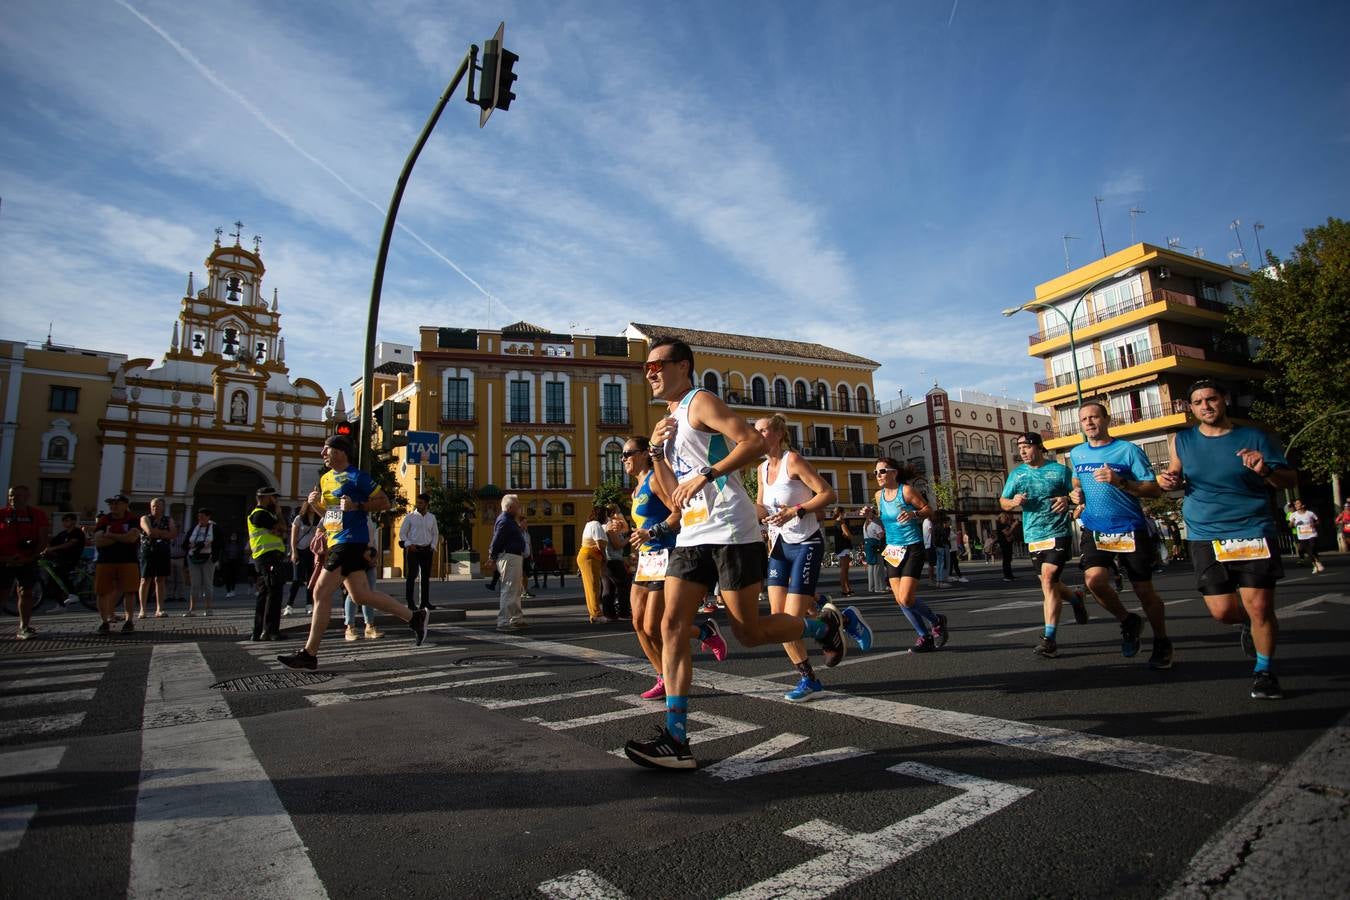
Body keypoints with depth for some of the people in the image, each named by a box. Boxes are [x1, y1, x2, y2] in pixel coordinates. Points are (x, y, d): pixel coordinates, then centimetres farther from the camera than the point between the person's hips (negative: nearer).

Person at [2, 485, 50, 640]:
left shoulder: (37, 515, 3)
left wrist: (30, 558, -11)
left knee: (26, 593, 3)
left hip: (27, 561, 0)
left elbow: (43, 540, 1)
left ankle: (24, 628, 8)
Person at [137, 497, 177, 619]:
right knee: (145, 580, -3)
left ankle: (159, 609, 4)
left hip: (163, 553, 2)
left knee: (160, 580, 3)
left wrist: (157, 533, -10)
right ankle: (142, 610, 2)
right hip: (148, 551, -2)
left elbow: (174, 535, -3)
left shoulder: (169, 521, 11)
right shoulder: (145, 519, 3)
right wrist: (165, 533, -7)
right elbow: (150, 532, -16)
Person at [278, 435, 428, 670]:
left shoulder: (357, 477, -9)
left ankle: (309, 654, 2)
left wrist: (357, 505, -19)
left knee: (321, 593, -8)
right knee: (361, 595, 9)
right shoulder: (325, 479, 16)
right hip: (335, 542, 9)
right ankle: (415, 617, 17)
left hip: (350, 541, -9)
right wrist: (315, 503, 7)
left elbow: (384, 502, -8)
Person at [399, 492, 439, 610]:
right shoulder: (410, 516, -1)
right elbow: (402, 533, 1)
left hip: (427, 550, 4)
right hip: (413, 549, -4)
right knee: (411, 576, -6)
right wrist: (408, 544, -10)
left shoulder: (432, 518, 10)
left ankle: (425, 601, 15)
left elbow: (435, 533, 17)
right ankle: (410, 602, -2)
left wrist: (433, 546, 5)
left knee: (426, 576, 7)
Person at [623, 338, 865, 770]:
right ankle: (675, 740, -1)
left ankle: (825, 625, 25)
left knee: (750, 632, -1)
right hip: (692, 536, 8)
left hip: (730, 532, -8)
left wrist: (706, 475, -23)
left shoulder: (700, 402, -4)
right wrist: (656, 452, 9)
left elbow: (754, 442, -19)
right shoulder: (669, 422, 22)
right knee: (672, 627, -3)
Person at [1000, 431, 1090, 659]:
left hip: (1058, 532, -5)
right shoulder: (1016, 474, 10)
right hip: (1033, 536, 5)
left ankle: (1049, 638, -15)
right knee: (1048, 584, 13)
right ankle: (1075, 598, 47)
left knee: (1048, 580, -18)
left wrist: (1068, 500, -19)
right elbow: (1003, 502, 11)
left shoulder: (1060, 470, 0)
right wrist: (1013, 502, -12)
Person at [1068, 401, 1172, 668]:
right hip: (1095, 530, 3)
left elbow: (1155, 489, -8)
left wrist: (1120, 481, -22)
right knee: (1094, 579, -20)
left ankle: (1162, 643, 30)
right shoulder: (1076, 453, 9)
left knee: (1144, 590, 5)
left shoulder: (1128, 450, -5)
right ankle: (1128, 621, 9)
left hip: (1131, 529, -2)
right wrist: (1077, 494, 7)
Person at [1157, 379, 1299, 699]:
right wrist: (1169, 481, -4)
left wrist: (1266, 471, -17)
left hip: (1254, 532, -1)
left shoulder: (1253, 438, 1)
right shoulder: (1182, 441, 6)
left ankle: (1263, 671, 18)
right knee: (1222, 610, -3)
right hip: (1205, 537, 2)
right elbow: (1177, 477, 20)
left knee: (1259, 607, -7)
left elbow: (1291, 479, 4)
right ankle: (1250, 623, 35)